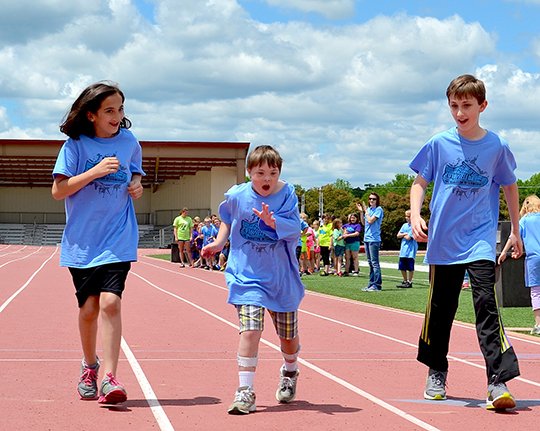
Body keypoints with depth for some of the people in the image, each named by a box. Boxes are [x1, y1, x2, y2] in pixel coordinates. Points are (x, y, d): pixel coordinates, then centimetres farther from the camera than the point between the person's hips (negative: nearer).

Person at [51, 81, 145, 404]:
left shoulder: (129, 142, 5)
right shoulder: (75, 145, -4)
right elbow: (58, 190, -8)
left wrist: (137, 185, 0)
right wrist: (95, 171, -19)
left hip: (118, 238, 0)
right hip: (82, 240, 0)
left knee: (110, 301, -16)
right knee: (89, 308, 5)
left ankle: (109, 377, -18)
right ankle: (89, 365, 31)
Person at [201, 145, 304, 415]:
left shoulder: (287, 195, -9)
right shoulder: (237, 196, -5)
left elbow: (295, 228, -21)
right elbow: (227, 219, 17)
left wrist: (272, 221, -37)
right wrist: (219, 242, 7)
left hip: (282, 277, 1)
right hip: (248, 275, -1)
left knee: (288, 335, 15)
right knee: (250, 330, -18)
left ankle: (289, 372, 47)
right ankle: (245, 392, -13)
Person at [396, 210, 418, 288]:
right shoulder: (405, 225, 13)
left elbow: (408, 237, -16)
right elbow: (398, 235, 9)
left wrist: (403, 235, 2)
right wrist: (404, 234, -8)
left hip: (410, 250, -7)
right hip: (403, 249, 7)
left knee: (410, 267, -1)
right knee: (402, 267, 10)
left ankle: (409, 282, 7)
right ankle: (405, 281, 22)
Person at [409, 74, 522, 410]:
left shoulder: (496, 146, -1)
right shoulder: (439, 144, -1)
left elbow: (510, 187, 13)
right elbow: (420, 184, 6)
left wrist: (516, 231, 16)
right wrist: (416, 216, -12)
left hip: (480, 240, -1)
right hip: (443, 241, 2)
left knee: (486, 302, -16)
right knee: (440, 309, 11)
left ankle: (499, 382, -19)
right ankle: (437, 373, 30)